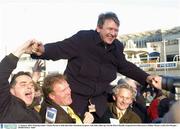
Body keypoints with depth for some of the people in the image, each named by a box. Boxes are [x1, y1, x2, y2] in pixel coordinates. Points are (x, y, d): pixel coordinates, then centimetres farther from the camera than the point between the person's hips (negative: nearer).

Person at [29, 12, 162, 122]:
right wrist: (42, 50, -46)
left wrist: (147, 78, 5)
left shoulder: (117, 47, 1)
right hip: (75, 96, -5)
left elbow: (125, 66, 14)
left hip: (99, 99, 6)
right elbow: (60, 48, -24)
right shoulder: (83, 38, -18)